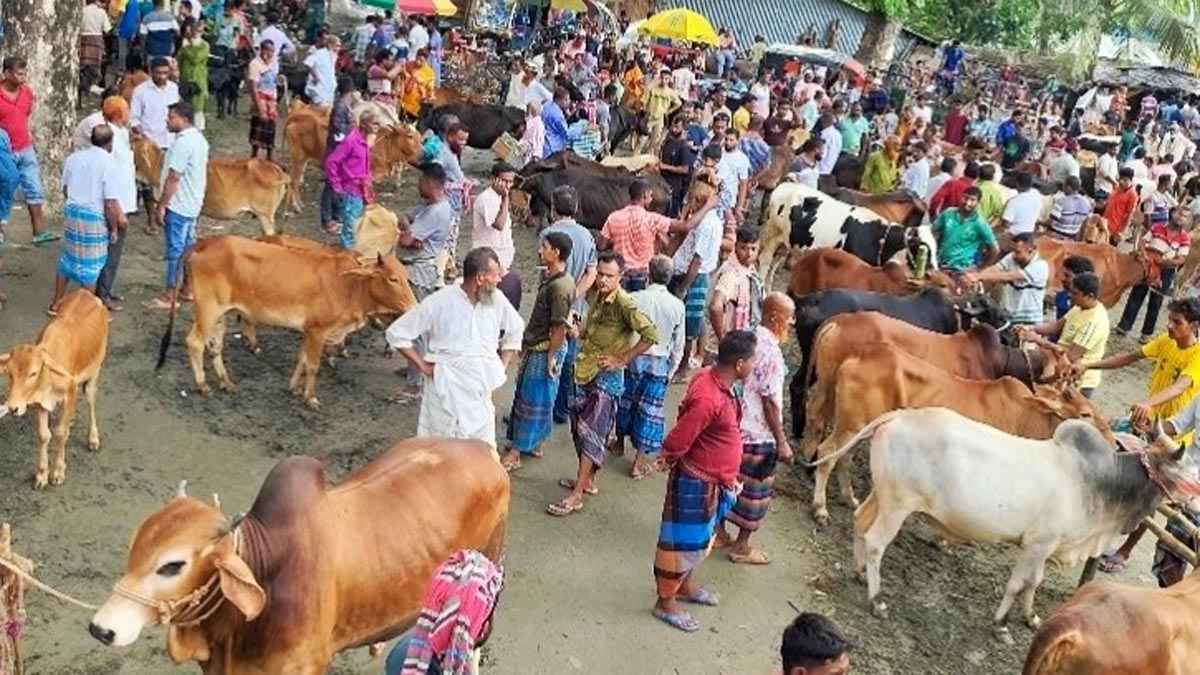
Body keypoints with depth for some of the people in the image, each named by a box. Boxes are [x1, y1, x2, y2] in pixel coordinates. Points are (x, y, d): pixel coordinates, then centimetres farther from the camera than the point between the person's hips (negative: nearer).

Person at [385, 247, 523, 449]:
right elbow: (396, 333, -7)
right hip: (445, 393, -4)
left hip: (481, 396, 4)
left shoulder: (496, 300, -2)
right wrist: (423, 366, -8)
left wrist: (501, 366, 9)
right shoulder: (439, 303, -14)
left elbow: (516, 330, 17)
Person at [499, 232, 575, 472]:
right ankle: (534, 444, 32)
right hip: (535, 346, 10)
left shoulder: (561, 286, -25)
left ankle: (515, 454, 9)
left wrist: (551, 356, -18)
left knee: (532, 400, 0)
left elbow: (560, 326, -23)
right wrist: (526, 342, 19)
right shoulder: (549, 276, 5)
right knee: (524, 396, 18)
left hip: (545, 351, -10)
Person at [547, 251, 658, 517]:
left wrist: (622, 359, -21)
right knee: (580, 425, 17)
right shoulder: (595, 294, 3)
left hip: (607, 376, -8)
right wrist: (582, 332, 8)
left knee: (591, 432, -6)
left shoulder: (624, 303, -20)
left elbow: (651, 335, -27)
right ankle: (587, 479, 34)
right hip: (586, 370, 8)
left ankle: (576, 496, -2)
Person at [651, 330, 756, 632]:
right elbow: (675, 442, -29)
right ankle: (666, 602, 27)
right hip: (697, 484, -9)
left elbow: (688, 412, 12)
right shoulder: (710, 400, -34)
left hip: (713, 482, 9)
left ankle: (686, 585, 47)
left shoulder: (712, 378, -5)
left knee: (701, 538, 26)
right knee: (683, 540, 9)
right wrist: (670, 458, -6)